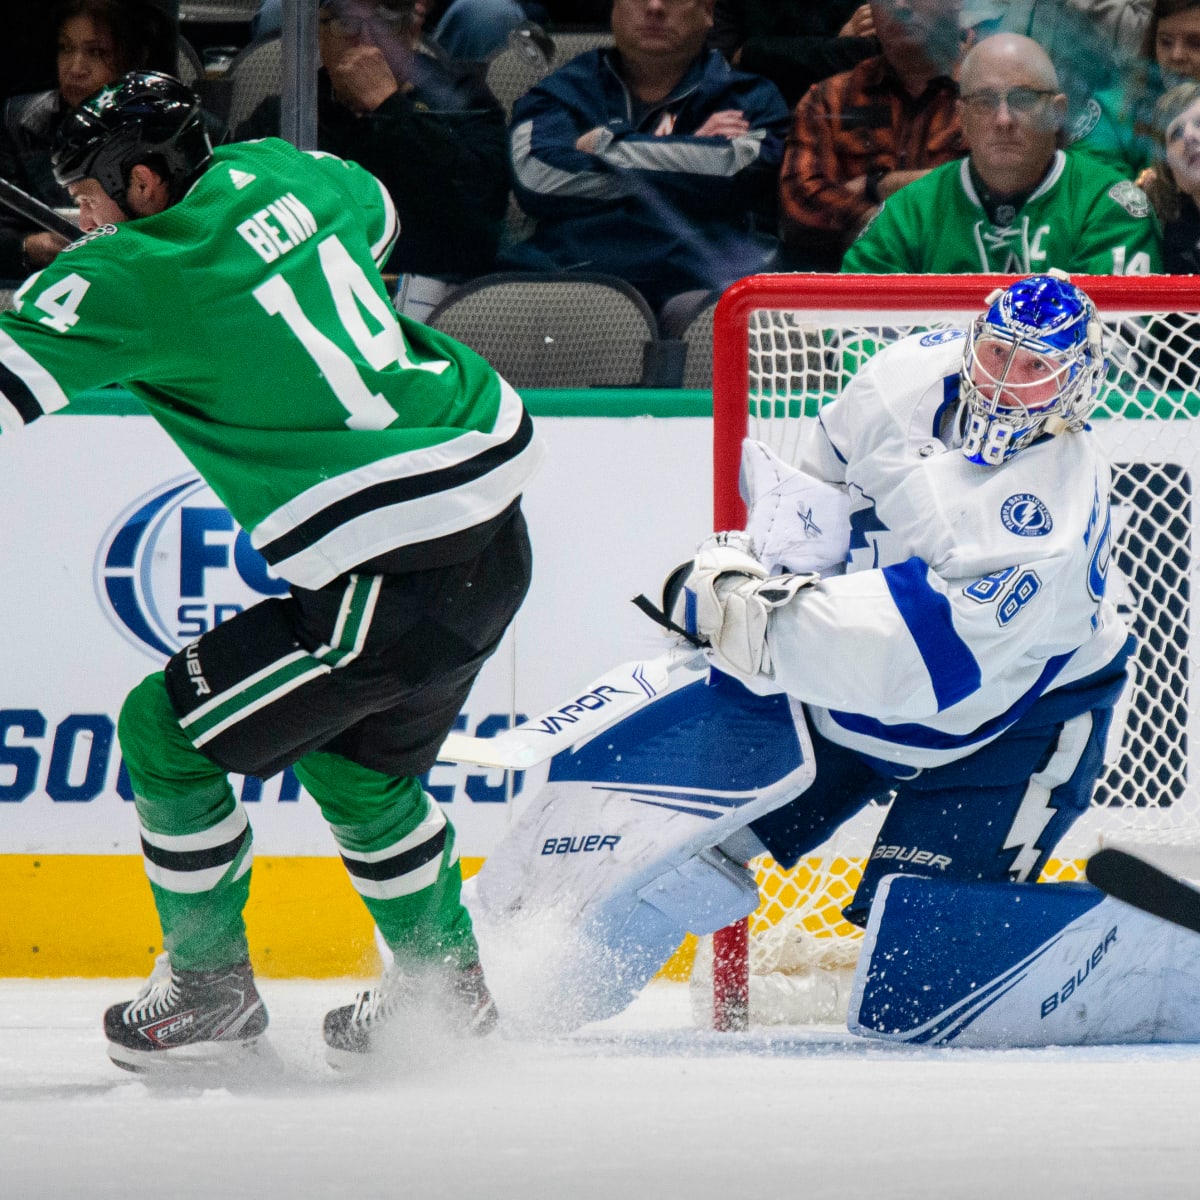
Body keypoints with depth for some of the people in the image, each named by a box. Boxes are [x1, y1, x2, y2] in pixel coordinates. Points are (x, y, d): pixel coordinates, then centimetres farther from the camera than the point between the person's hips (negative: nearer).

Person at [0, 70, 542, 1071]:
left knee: (166, 733, 5)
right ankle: (445, 982, 39)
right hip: (496, 537, 9)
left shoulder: (135, 278, -14)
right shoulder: (276, 176, 8)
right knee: (352, 759, 28)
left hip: (400, 577, -9)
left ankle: (211, 988, 18)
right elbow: (375, 211, 31)